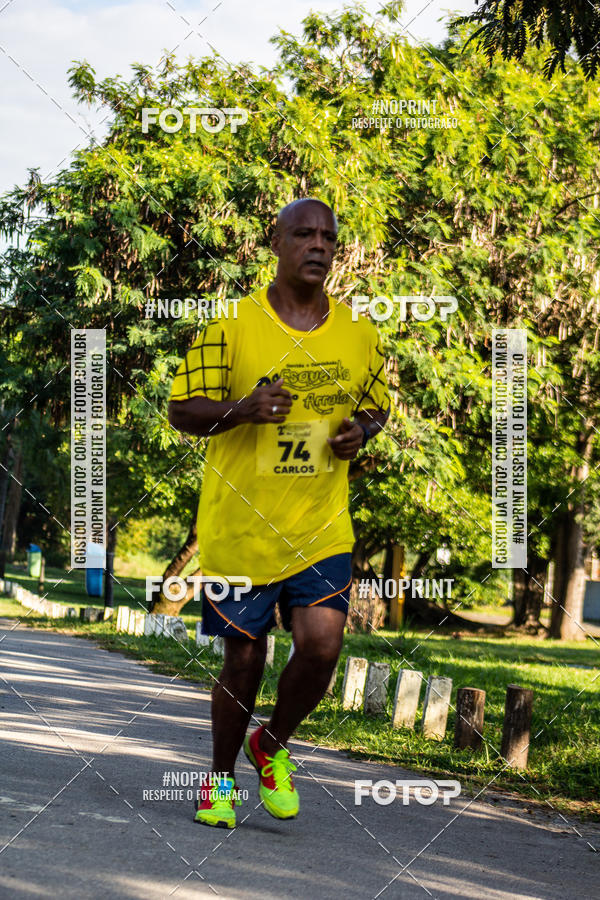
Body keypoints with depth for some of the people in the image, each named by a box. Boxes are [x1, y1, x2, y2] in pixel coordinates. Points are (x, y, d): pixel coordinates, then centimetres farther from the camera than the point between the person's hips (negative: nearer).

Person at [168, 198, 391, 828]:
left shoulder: (358, 336, 6)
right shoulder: (230, 326, -5)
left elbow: (376, 405, 21)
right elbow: (181, 409, -4)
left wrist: (360, 429, -3)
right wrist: (242, 409, -23)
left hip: (322, 528, 2)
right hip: (238, 528, -2)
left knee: (321, 645, -14)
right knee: (244, 661, 5)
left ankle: (272, 746, 15)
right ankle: (221, 777, 30)